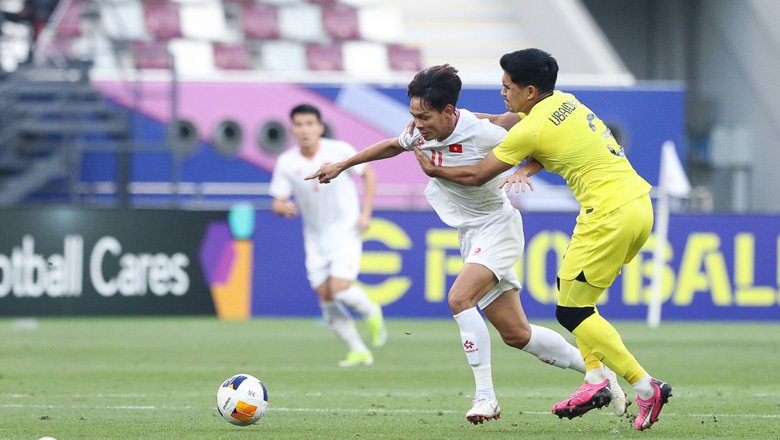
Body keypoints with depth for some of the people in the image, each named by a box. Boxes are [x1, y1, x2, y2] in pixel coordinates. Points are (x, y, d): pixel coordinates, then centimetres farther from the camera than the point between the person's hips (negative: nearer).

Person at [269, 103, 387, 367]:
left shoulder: (339, 151, -11)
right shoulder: (287, 163, -5)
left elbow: (368, 174, 1)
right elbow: (278, 203, -1)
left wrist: (365, 214, -7)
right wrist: (283, 207, -26)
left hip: (346, 231, -4)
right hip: (315, 237, 4)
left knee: (340, 289, -20)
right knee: (325, 298, -2)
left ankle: (371, 314, 12)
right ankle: (359, 351, 11)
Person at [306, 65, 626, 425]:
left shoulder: (484, 135, -24)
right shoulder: (422, 133, -6)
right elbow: (393, 146, 18)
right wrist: (342, 165, 20)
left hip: (496, 227, -7)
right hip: (470, 234, 7)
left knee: (460, 298, -28)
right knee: (515, 334, 7)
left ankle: (485, 396, -22)